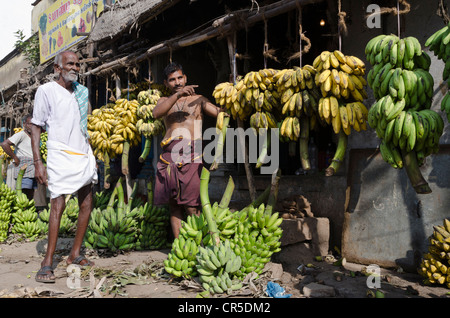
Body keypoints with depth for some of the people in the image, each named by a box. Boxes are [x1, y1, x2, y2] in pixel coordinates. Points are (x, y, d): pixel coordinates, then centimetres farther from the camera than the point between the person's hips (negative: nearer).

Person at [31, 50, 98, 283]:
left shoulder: (82, 92, 14)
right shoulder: (46, 90, -2)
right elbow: (36, 126, -4)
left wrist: (92, 156, 16)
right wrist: (37, 162, -12)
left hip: (83, 155, 7)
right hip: (60, 156, -6)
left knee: (86, 204, 7)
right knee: (58, 205, -14)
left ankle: (75, 254, 19)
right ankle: (47, 262, -8)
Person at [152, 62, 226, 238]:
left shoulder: (198, 99, 17)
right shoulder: (164, 101, 20)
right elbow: (156, 113, -4)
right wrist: (178, 94, -13)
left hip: (191, 157, -2)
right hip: (169, 156, 3)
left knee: (191, 206, -9)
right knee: (173, 204, 3)